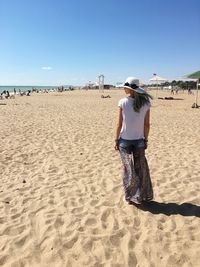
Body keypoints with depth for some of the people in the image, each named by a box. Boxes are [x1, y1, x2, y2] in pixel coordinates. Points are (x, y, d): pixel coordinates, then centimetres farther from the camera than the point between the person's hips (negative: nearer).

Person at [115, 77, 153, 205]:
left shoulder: (123, 102, -11)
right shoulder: (145, 103, -4)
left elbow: (120, 124, -8)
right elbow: (147, 124, -1)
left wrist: (116, 139, 2)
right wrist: (146, 139, 10)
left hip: (125, 140, -2)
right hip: (139, 140, 2)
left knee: (129, 169, 9)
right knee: (141, 169, 14)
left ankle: (131, 196, 21)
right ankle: (143, 195, 24)